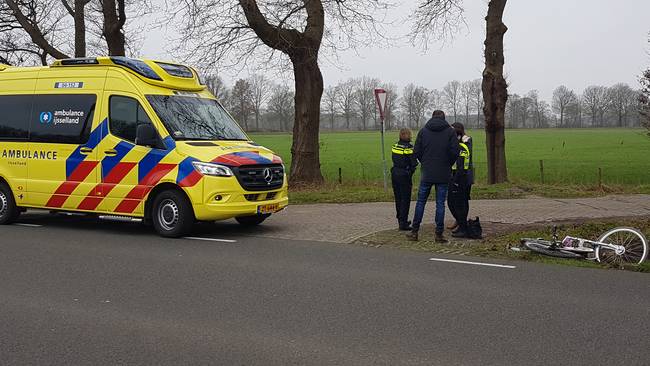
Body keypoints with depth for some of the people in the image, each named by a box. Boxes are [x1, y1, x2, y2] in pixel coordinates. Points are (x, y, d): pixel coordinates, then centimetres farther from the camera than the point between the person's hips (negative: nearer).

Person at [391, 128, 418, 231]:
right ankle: (403, 223, 0)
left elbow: (393, 160, 8)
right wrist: (411, 172, 2)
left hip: (395, 173, 7)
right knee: (405, 199, 0)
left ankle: (401, 220, 28)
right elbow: (413, 163, -14)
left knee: (398, 198, 16)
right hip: (405, 175, -7)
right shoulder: (409, 147, -15)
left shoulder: (395, 146, 5)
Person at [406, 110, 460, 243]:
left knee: (421, 202, 10)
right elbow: (455, 151, -8)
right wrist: (448, 164, 8)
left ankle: (414, 232, 13)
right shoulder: (450, 131, -1)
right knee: (440, 204, 3)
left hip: (427, 173, 1)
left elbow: (416, 151, 0)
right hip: (443, 174, -1)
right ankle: (439, 234, 4)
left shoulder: (423, 131, 4)